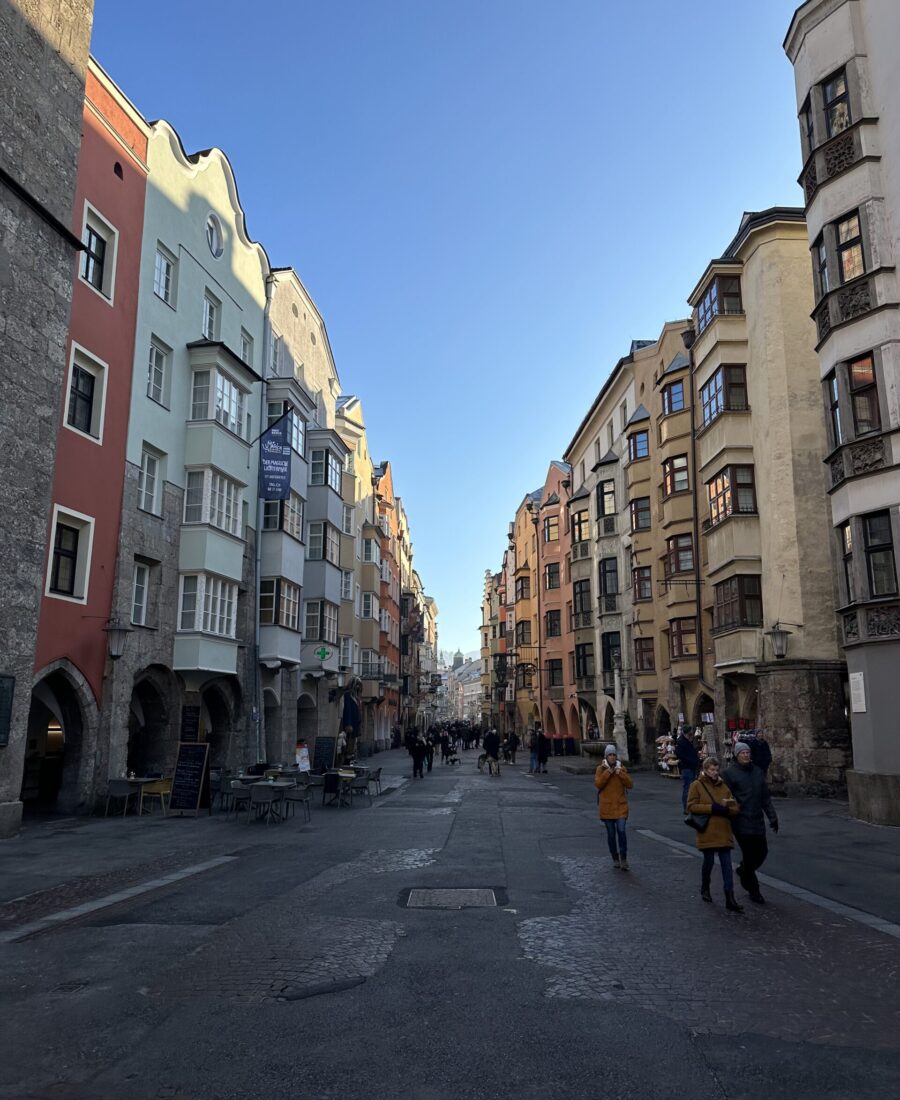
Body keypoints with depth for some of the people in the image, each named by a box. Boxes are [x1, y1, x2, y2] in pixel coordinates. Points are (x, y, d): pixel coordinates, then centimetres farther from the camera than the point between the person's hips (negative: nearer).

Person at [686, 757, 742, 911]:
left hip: (724, 832, 3)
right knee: (709, 861, 7)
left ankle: (730, 899, -1)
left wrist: (726, 809, -13)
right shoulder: (697, 785, -2)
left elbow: (735, 808, 10)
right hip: (707, 832, -3)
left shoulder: (724, 785, 9)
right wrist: (712, 808, -16)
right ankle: (705, 889, 32)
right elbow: (691, 806, -9)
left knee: (727, 864, -2)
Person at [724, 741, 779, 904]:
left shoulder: (758, 771, 9)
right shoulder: (730, 773, -7)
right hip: (741, 822, -5)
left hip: (757, 820, 5)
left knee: (762, 851, 9)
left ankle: (743, 871, 36)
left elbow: (766, 797, 15)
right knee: (749, 854, -1)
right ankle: (753, 890, 13)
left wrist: (772, 817, 12)